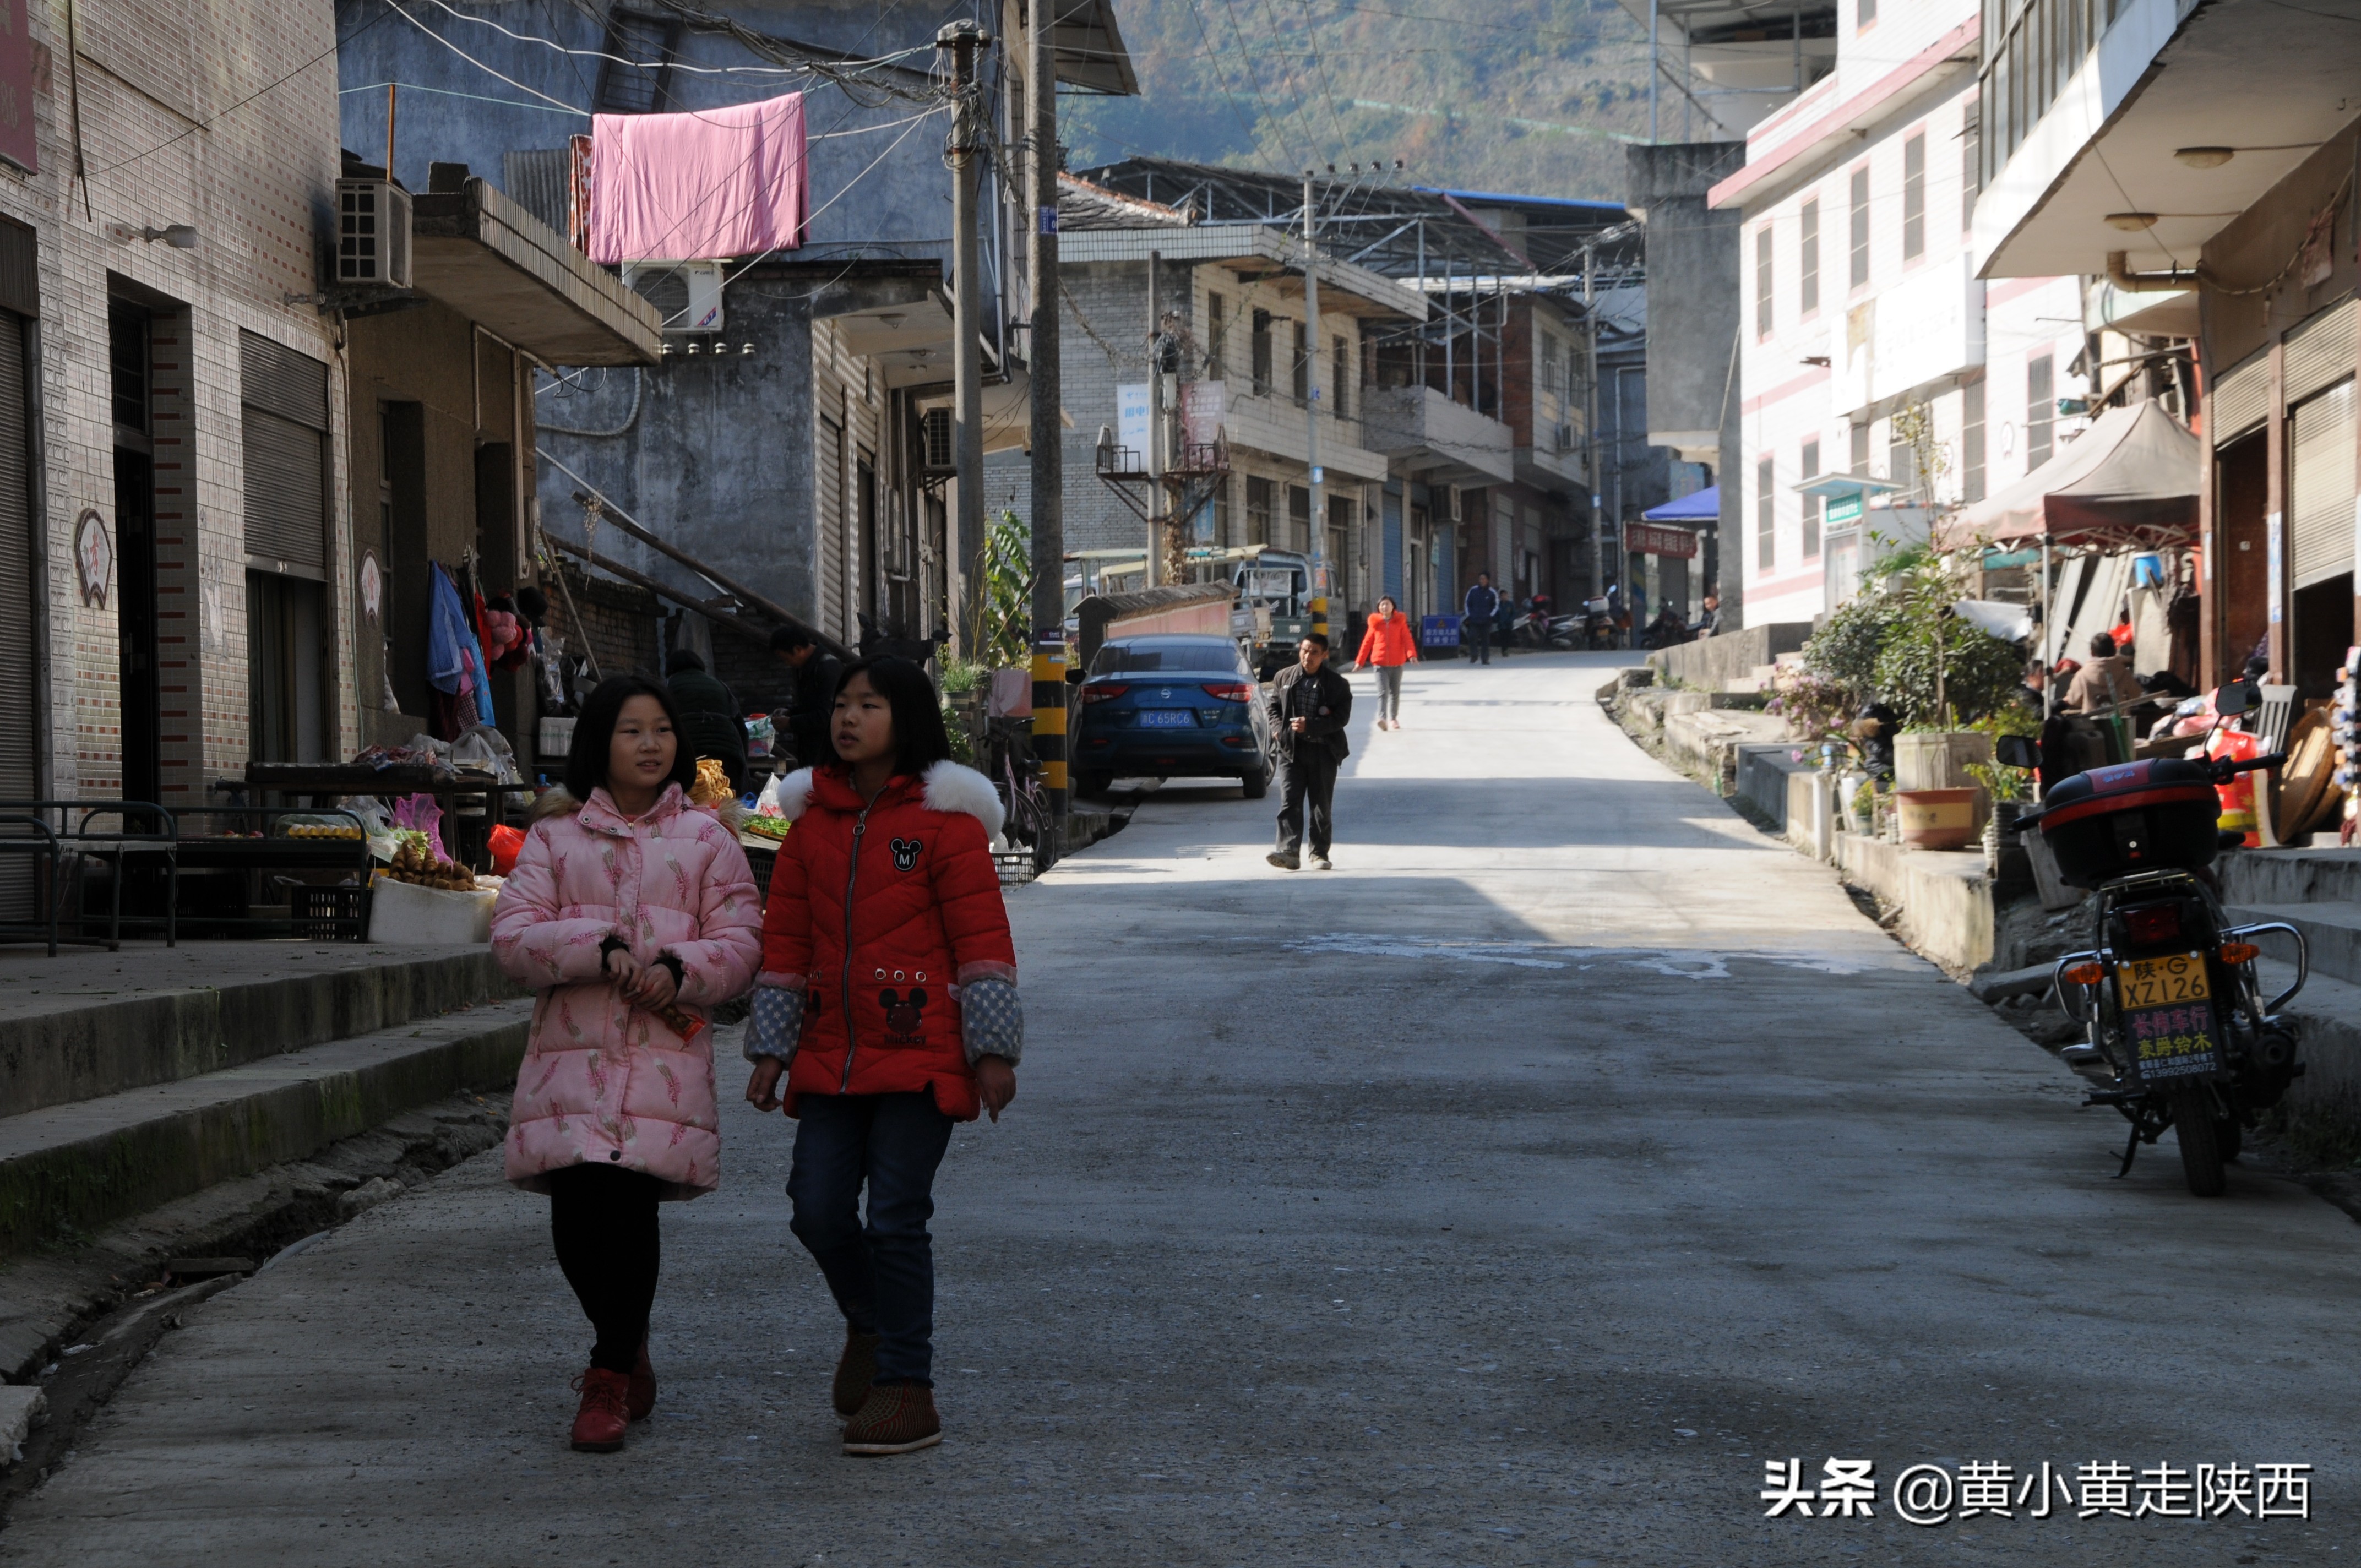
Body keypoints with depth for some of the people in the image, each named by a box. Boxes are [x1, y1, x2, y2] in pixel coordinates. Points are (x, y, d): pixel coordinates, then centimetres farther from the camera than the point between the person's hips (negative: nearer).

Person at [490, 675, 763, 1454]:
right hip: (571, 1058, 1)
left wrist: (679, 967, -14)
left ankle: (610, 1376, 6)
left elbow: (740, 939, 6)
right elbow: (514, 936, 2)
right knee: (575, 1223, -5)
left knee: (629, 1210, -10)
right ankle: (628, 1347, 22)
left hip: (663, 1056, -1)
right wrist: (604, 950, -13)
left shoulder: (704, 838, 12)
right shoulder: (556, 836, 12)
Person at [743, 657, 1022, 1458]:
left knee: (896, 1218, -6)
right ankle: (869, 1325, 30)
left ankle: (906, 1389, 4)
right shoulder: (813, 820, 12)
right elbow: (786, 940, 14)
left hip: (919, 1055, -5)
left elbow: (982, 937, -6)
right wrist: (770, 1051, 11)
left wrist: (992, 1051, -10)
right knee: (818, 1211, 1)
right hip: (831, 1056, 5)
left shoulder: (945, 820, -4)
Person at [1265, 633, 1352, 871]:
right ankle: (1289, 852, -17)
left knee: (1321, 806, 6)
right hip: (1291, 751, 1)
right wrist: (1277, 728, -4)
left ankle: (1320, 854, 14)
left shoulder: (1336, 684, -1)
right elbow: (1273, 706, 15)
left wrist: (1310, 726, -19)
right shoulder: (1284, 678, 7)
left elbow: (1341, 717, -7)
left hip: (1323, 752, -1)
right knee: (1290, 803, -10)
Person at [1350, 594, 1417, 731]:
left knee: (1395, 693, 12)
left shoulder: (1400, 622, 5)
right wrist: (1360, 661, 8)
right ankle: (1382, 718, -28)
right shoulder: (1375, 623, 5)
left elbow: (1408, 639, -4)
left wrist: (1412, 654, -22)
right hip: (1380, 663, -1)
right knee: (1383, 692, -15)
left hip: (1397, 663, 1)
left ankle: (1393, 718, 26)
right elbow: (1367, 642, 8)